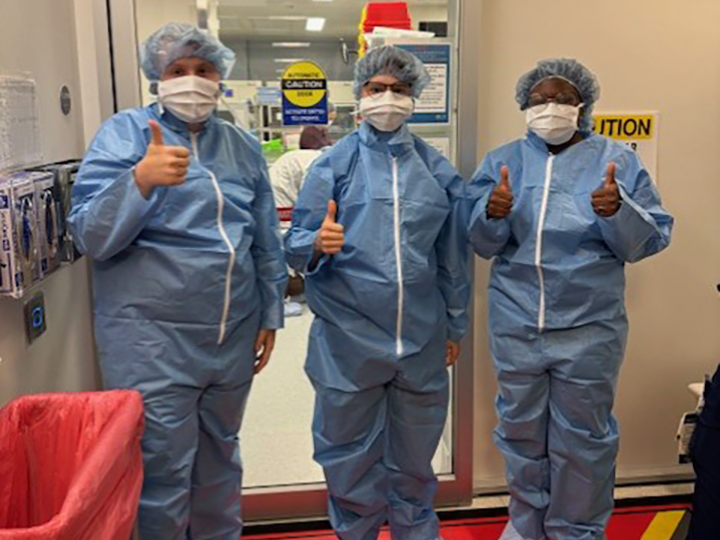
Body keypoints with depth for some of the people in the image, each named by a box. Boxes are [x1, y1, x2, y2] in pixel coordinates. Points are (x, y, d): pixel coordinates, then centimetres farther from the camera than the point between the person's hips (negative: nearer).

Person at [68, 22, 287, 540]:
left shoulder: (243, 146, 9)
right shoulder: (125, 133, -4)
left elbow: (267, 241, 14)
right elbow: (92, 237, -13)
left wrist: (271, 313, 12)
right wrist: (141, 180, -28)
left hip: (234, 337, 5)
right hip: (153, 340, -4)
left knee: (220, 460, 20)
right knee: (164, 474, 5)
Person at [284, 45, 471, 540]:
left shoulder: (437, 169, 6)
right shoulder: (335, 162, -1)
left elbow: (453, 256, 12)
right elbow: (296, 246, -5)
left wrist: (455, 326, 14)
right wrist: (318, 245, -27)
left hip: (422, 340, 3)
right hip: (349, 337, -2)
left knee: (414, 456, 18)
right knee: (350, 455, 11)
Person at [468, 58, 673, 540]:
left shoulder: (618, 161, 1)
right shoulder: (503, 161, 6)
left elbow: (651, 239, -4)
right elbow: (484, 243, -1)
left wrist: (618, 211, -23)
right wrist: (493, 214, -22)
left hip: (589, 327, -2)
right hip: (516, 323, 2)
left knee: (583, 436, 10)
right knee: (520, 427, 16)